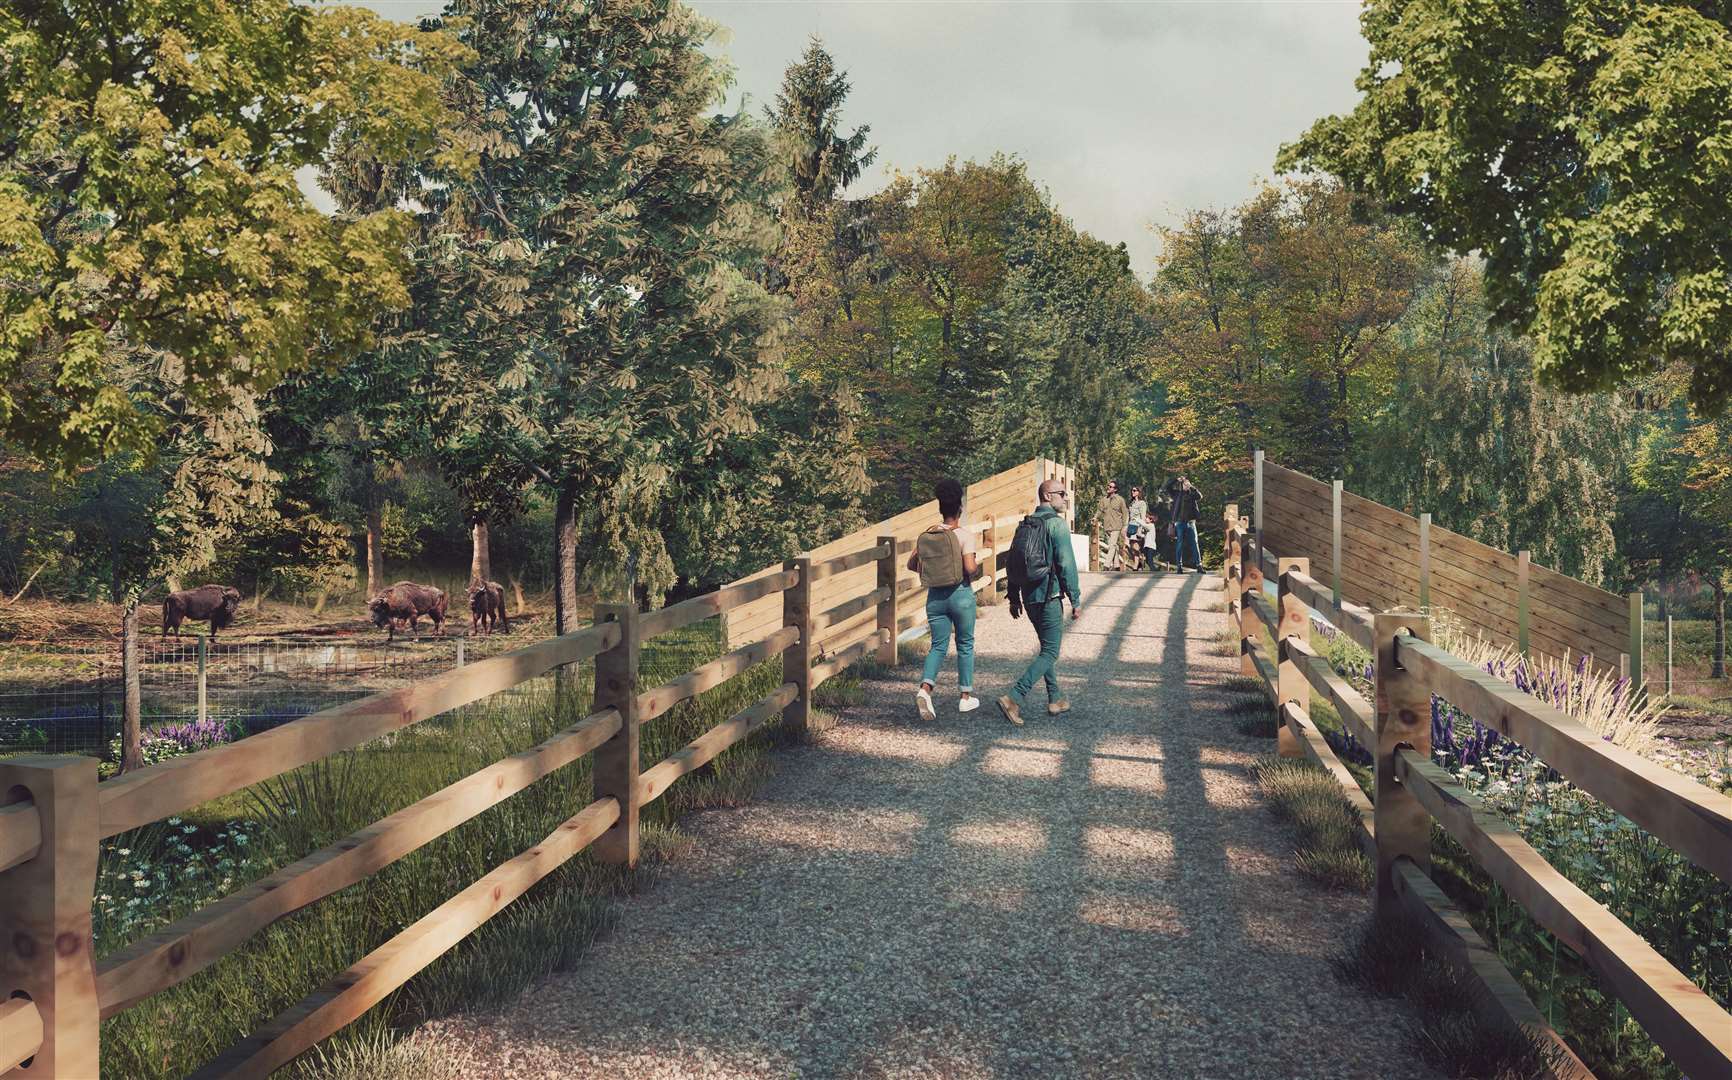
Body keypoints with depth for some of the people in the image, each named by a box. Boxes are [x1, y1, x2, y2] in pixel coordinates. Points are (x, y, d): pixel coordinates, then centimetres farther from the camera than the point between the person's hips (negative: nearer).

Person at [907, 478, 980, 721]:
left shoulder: (925, 535, 2)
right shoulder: (964, 535, -11)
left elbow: (912, 564, 7)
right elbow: (970, 567, -21)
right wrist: (978, 565, 1)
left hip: (935, 596, 3)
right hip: (961, 594, -3)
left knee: (938, 645, 8)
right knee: (965, 645, 12)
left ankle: (925, 688, -16)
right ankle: (966, 697, 19)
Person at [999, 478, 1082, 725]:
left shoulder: (1024, 524, 11)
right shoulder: (1056, 523, -12)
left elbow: (1013, 562, 15)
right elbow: (1066, 564, -15)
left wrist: (1014, 597, 21)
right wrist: (1076, 600, -9)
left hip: (1028, 598, 8)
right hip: (1049, 597, -8)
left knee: (1048, 647, 21)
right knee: (1050, 653, -4)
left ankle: (1055, 700, 26)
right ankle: (1013, 699, -16)